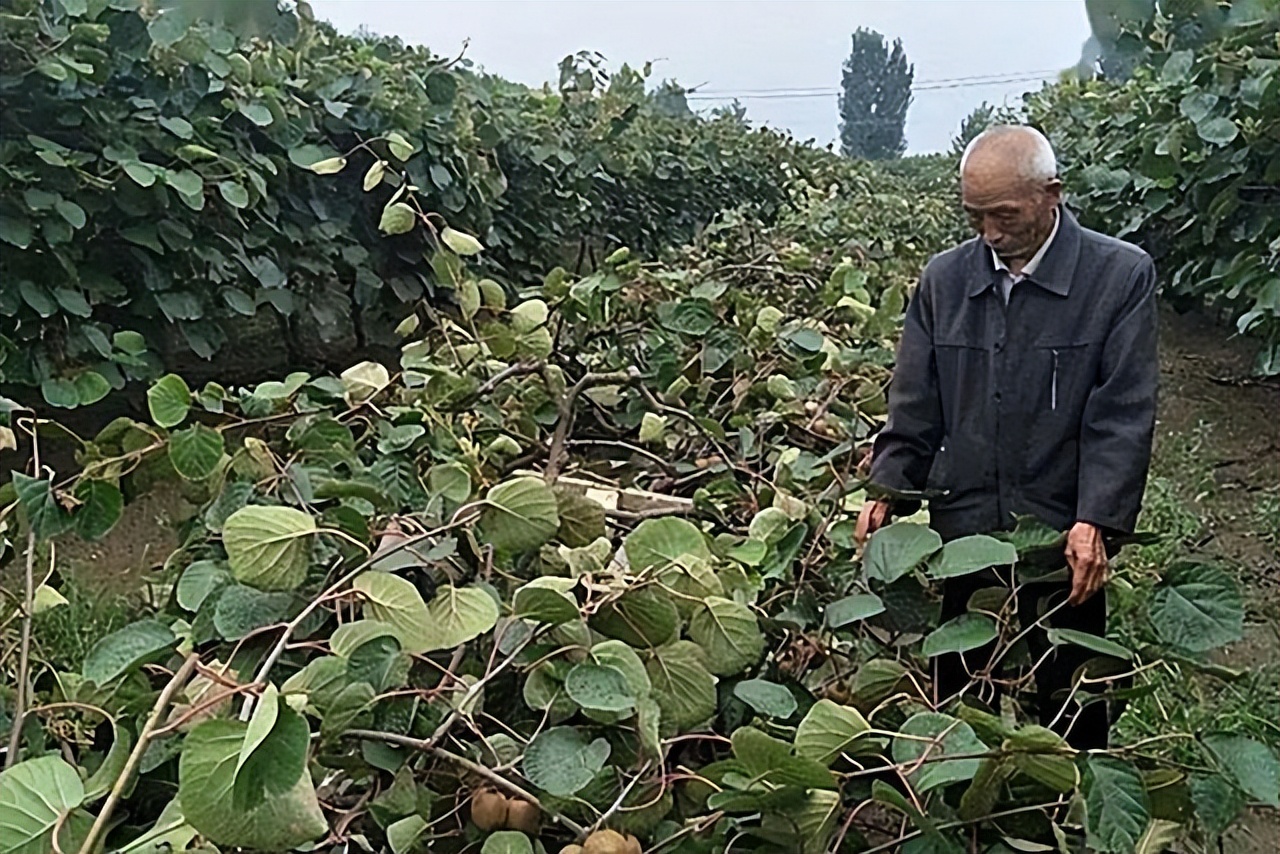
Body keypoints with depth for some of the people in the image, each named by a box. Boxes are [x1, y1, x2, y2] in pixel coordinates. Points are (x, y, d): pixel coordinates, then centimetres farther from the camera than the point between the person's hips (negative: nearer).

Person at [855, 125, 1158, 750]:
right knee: (958, 705, 14)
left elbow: (1122, 415, -9)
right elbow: (915, 404, 8)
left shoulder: (1122, 275, -5)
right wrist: (888, 490, -4)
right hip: (962, 534, 3)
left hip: (1064, 540, -2)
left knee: (1072, 717, 12)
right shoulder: (944, 278, 5)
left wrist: (1096, 522, -17)